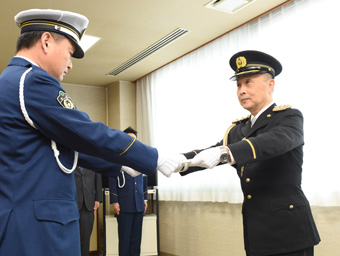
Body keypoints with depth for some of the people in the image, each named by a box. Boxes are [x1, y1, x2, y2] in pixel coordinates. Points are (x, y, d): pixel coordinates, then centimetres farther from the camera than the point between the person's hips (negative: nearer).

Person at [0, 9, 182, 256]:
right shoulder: (34, 81, -16)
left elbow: (69, 147, 16)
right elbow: (92, 135, -16)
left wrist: (121, 164, 17)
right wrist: (156, 159, -6)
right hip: (38, 228, -10)